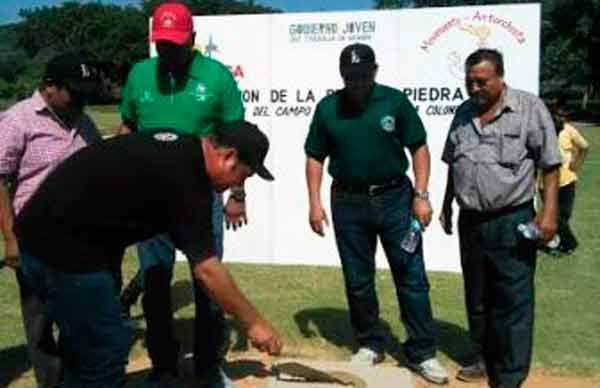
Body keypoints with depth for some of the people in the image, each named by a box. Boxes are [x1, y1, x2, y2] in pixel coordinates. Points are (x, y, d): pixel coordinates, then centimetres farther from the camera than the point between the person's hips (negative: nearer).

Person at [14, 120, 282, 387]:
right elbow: (206, 270, -16)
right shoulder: (186, 175, -18)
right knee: (105, 355, -1)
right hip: (63, 246, -10)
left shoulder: (177, 147, 9)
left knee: (83, 347, 21)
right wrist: (253, 323, -6)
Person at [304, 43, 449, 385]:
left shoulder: (395, 101, -3)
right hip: (348, 202, 2)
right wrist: (315, 203, -1)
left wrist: (421, 195, -8)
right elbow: (315, 158, 7)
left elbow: (419, 149, 0)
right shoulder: (328, 108, 2)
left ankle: (423, 353, 11)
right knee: (358, 280, 10)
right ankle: (370, 345, 27)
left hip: (395, 197, -1)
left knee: (412, 277, 1)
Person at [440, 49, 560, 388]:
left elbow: (550, 165, -9)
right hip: (470, 221, 6)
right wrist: (447, 206, 17)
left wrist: (549, 211, -15)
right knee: (477, 299, 17)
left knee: (513, 303, 0)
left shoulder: (530, 108, -8)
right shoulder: (464, 113, 8)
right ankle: (487, 359, 34)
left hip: (512, 222, -5)